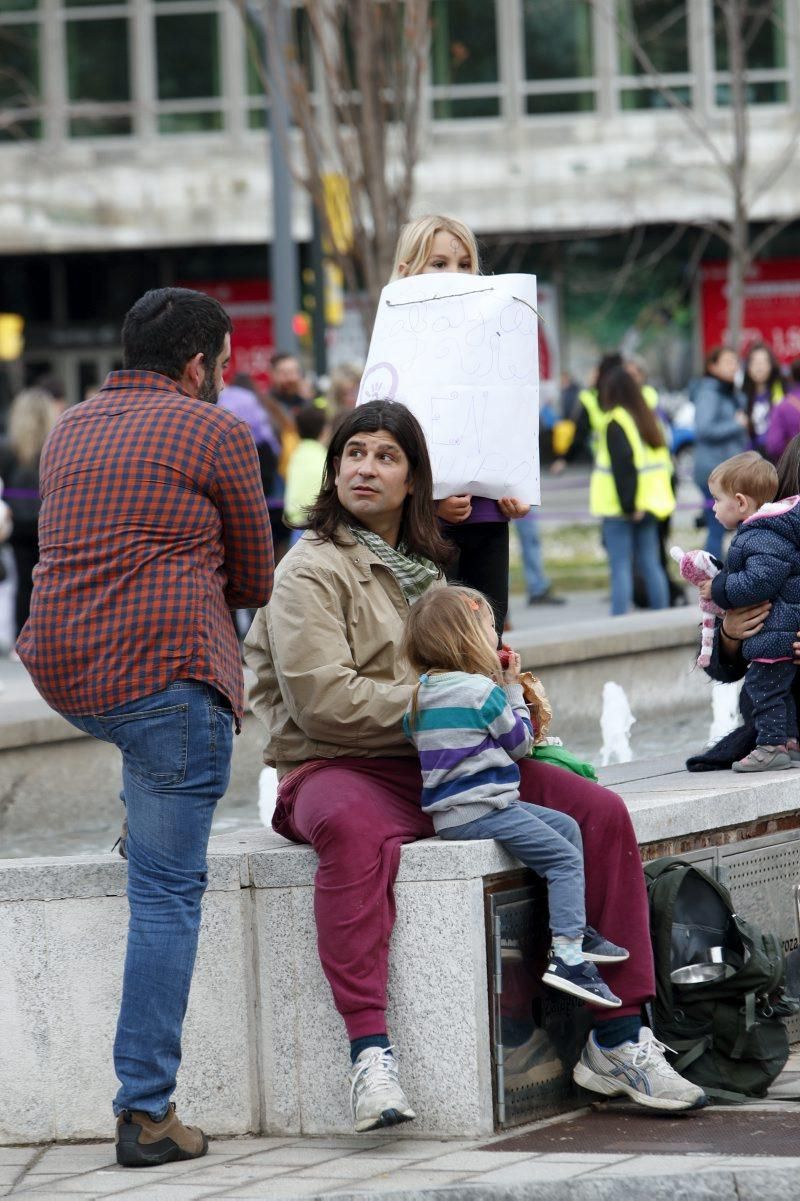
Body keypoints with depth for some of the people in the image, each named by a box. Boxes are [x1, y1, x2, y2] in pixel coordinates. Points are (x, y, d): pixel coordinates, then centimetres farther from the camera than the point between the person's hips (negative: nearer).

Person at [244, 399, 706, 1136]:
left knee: (601, 814, -12)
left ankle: (618, 1042, -8)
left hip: (442, 770, 7)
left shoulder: (422, 569, 21)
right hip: (340, 770, -7)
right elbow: (323, 699, -15)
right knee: (356, 831, -44)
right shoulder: (312, 571, -2)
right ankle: (370, 1051, -48)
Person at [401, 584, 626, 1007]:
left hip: (451, 809, 9)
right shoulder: (482, 691, -15)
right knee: (565, 858, -7)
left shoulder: (423, 692, 10)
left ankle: (575, 929, 19)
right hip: (478, 810, -9)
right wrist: (512, 690, 10)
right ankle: (567, 955, -17)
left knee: (567, 827, 19)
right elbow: (519, 742, -3)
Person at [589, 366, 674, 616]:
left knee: (620, 567, -7)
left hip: (619, 509, -8)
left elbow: (622, 466, -20)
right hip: (649, 503, 8)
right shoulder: (648, 418, 13)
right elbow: (664, 462, 16)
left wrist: (628, 504, -18)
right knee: (650, 564, 12)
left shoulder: (614, 422, -12)